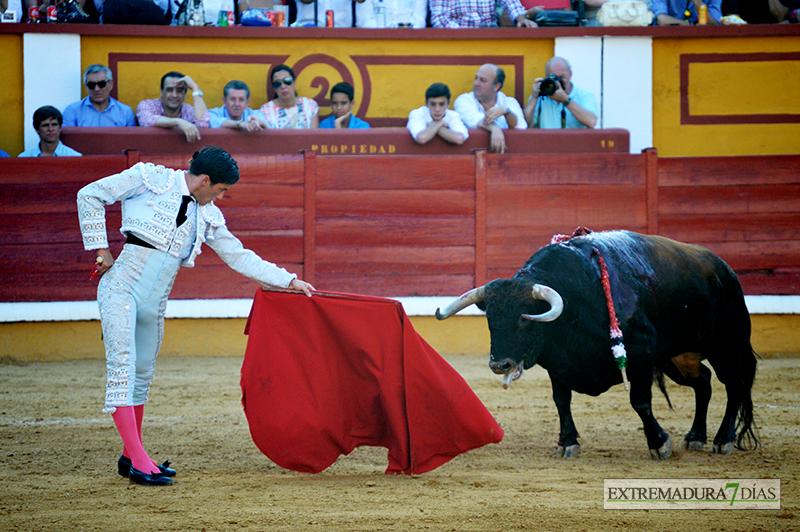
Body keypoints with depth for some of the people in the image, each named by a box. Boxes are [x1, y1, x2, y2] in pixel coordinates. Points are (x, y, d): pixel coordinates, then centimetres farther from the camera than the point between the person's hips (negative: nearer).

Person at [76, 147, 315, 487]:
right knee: (122, 369, -14)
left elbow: (240, 257, 19)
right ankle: (138, 460, -19)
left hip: (155, 304, 7)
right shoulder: (151, 180, -4)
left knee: (142, 376, 12)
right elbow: (90, 195, -1)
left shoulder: (208, 217, 13)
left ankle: (130, 457, 24)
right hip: (121, 289, -7)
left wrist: (288, 280, 16)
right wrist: (101, 249, -5)